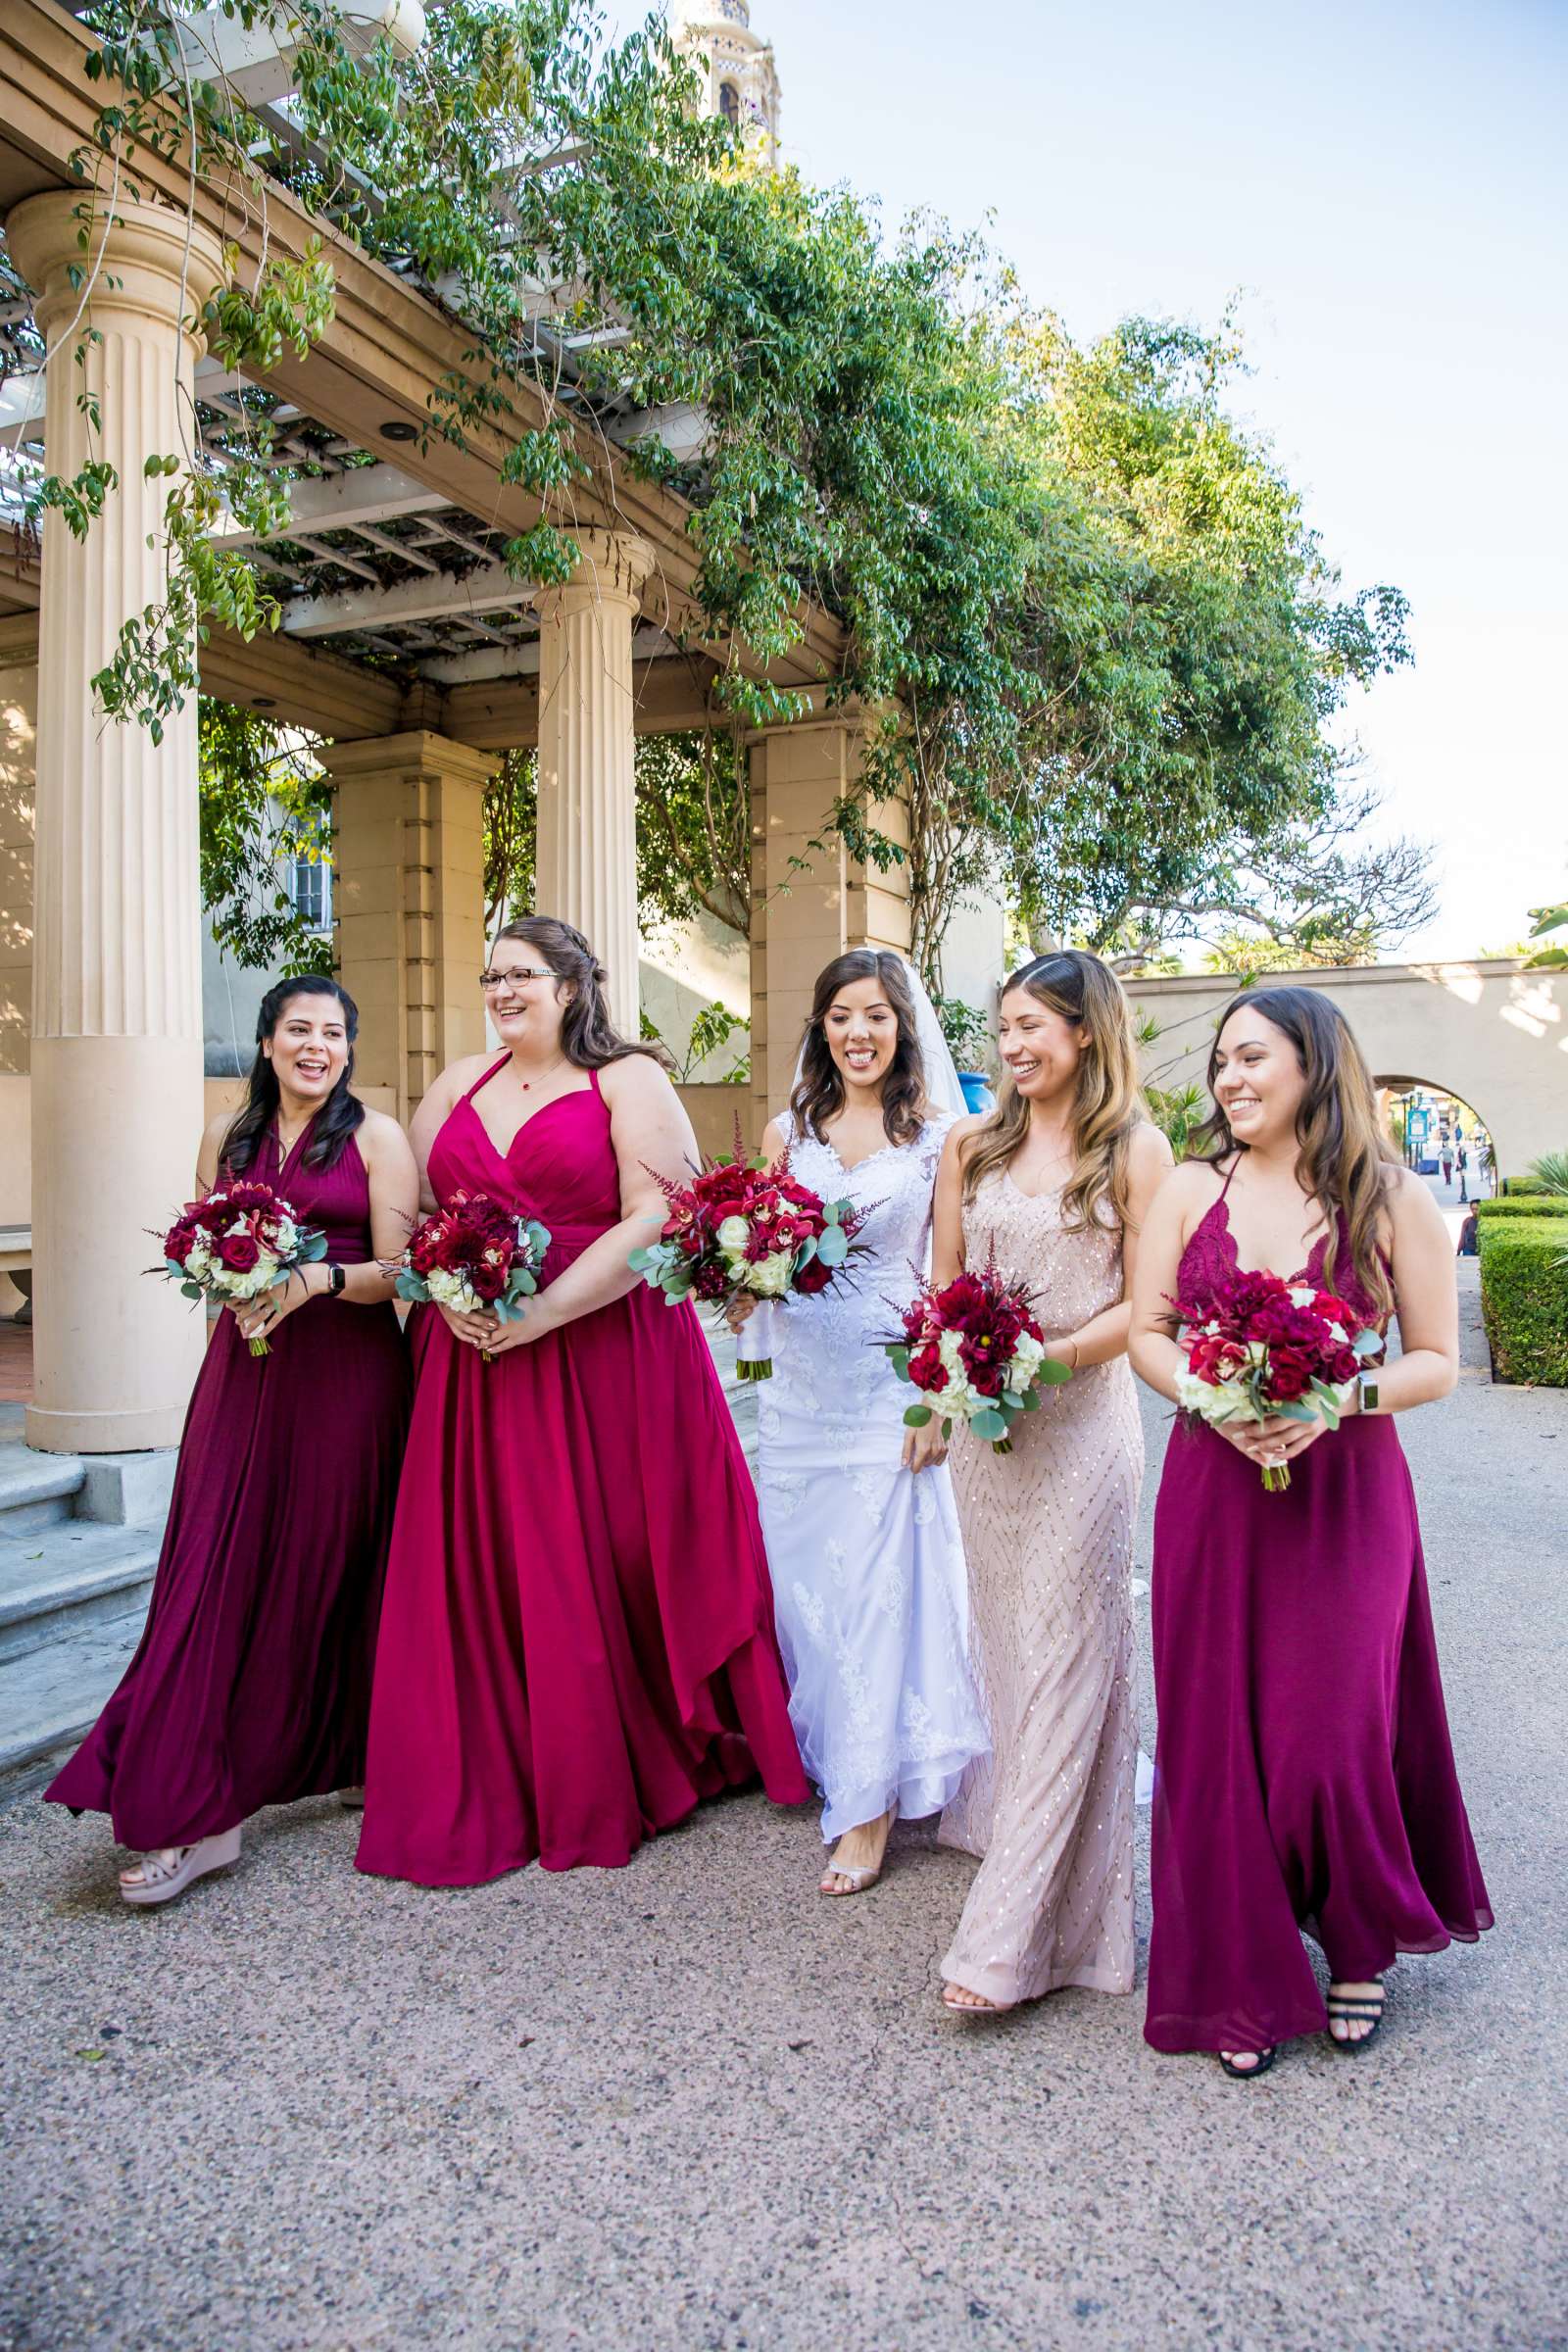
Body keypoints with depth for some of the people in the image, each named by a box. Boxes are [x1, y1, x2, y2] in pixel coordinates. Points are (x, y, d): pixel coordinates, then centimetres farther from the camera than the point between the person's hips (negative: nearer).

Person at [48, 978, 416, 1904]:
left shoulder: (376, 1136, 0)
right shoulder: (228, 1135, 12)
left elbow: (399, 1272, -5)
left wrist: (320, 1278, -22)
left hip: (347, 1375, -3)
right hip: (245, 1370, 3)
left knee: (326, 1572, 3)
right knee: (219, 1575, -2)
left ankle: (351, 1754, 21)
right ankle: (199, 1815, 6)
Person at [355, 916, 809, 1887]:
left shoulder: (627, 1081, -1)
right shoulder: (461, 1084, 16)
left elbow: (657, 1220, -12)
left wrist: (540, 1314, -18)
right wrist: (450, 1293, -5)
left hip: (604, 1360, -4)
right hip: (475, 1359, 5)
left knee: (606, 1566, 2)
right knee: (483, 1573, 6)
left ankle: (615, 1782, 21)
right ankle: (490, 1789, 21)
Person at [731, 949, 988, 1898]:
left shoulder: (938, 1136, -3)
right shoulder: (790, 1132, 9)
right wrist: (742, 1284, -9)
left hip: (892, 1383, -4)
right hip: (801, 1383, 5)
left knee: (878, 1579, -1)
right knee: (801, 1571, 12)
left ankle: (870, 1803, 11)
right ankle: (821, 1751, 33)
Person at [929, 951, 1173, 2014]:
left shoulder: (1136, 1149, -5)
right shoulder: (973, 1143, 8)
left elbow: (1146, 1305, -7)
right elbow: (943, 1284, 11)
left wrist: (1050, 1353, -18)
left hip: (1083, 1418, -4)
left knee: (1064, 1656, -1)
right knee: (1006, 1637, 14)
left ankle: (1010, 1937, 2)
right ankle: (1008, 1819, 34)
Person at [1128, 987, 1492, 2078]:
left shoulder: (1395, 1201, -1)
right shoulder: (1193, 1189, 6)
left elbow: (1438, 1361, 1)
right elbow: (1148, 1332, 6)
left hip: (1347, 1494, -2)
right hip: (1213, 1488, 2)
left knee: (1329, 1736, 0)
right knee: (1219, 1732, 5)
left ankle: (1360, 1948, 30)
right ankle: (1245, 1979, 24)